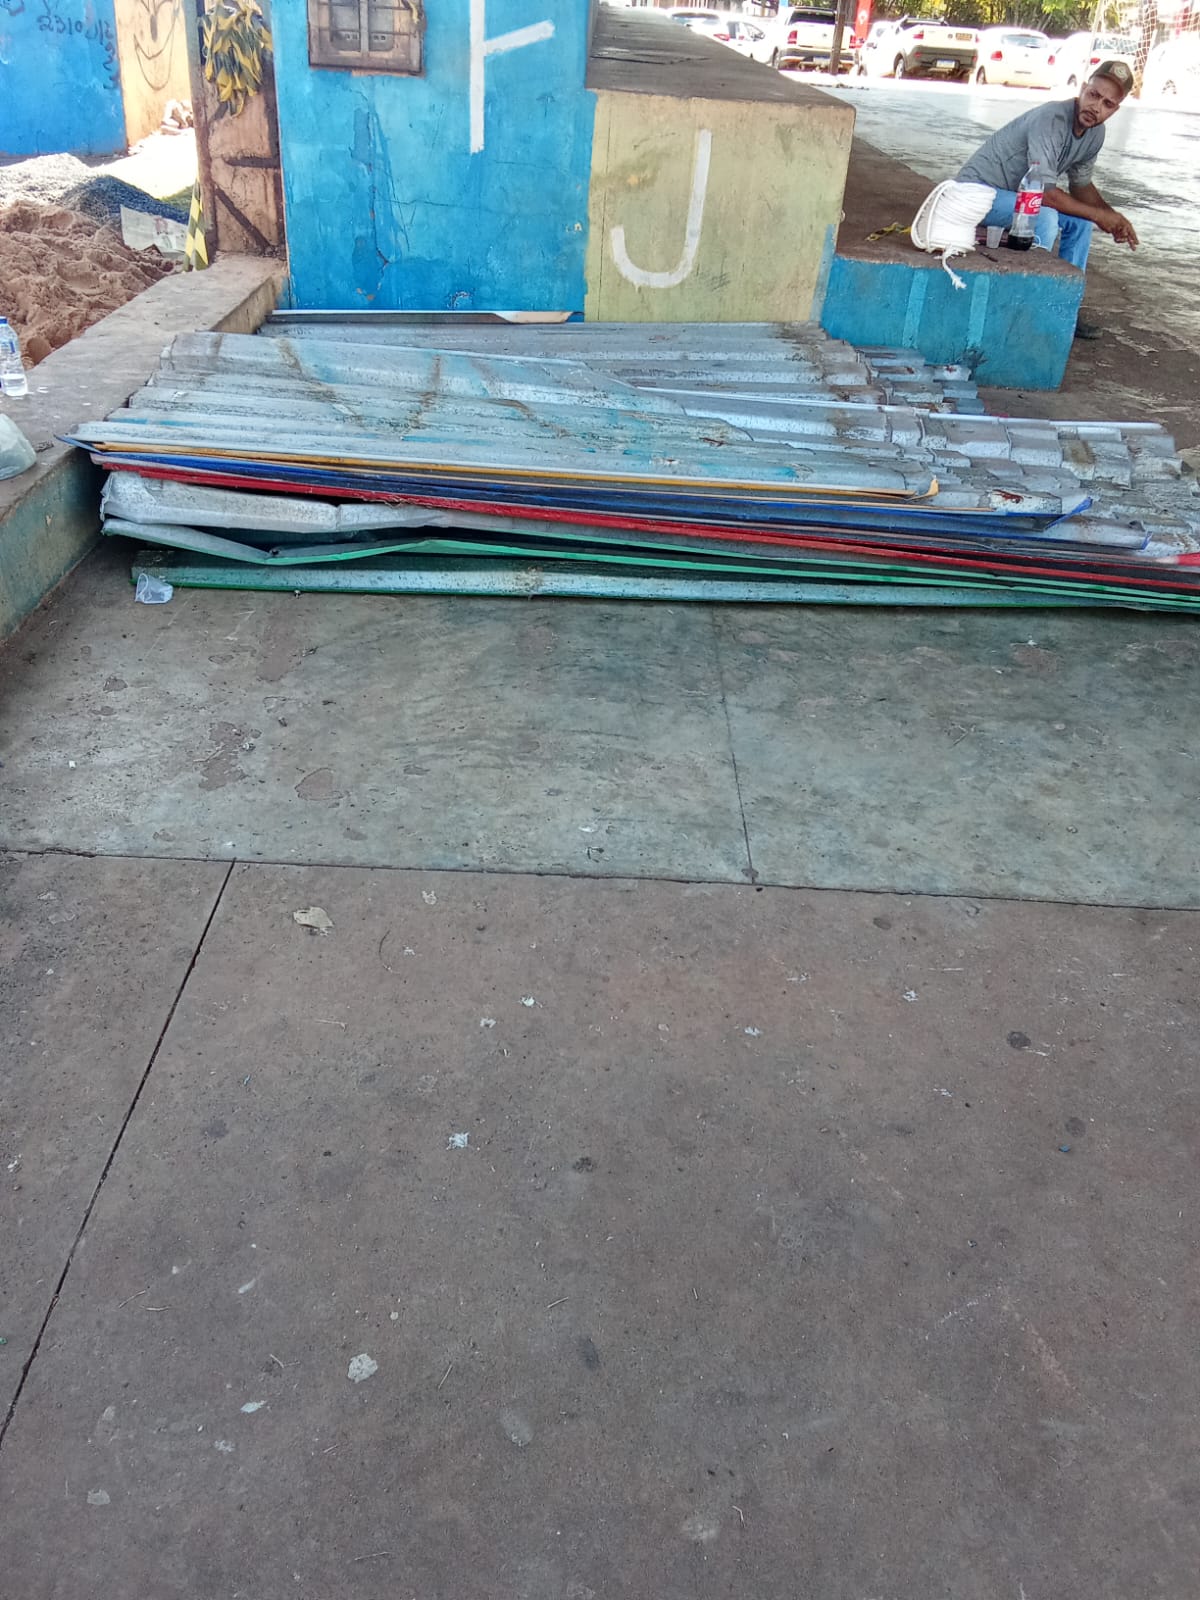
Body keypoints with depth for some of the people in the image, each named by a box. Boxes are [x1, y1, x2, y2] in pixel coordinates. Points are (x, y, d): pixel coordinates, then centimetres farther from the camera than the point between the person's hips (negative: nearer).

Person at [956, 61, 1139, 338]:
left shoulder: (1095, 133, -1)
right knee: (1044, 218, -31)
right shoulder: (1051, 119, -27)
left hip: (1018, 194, 9)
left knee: (1080, 221, 8)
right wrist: (1099, 215, -23)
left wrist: (1113, 217, -6)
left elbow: (1081, 185, 13)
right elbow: (1043, 192, -32)